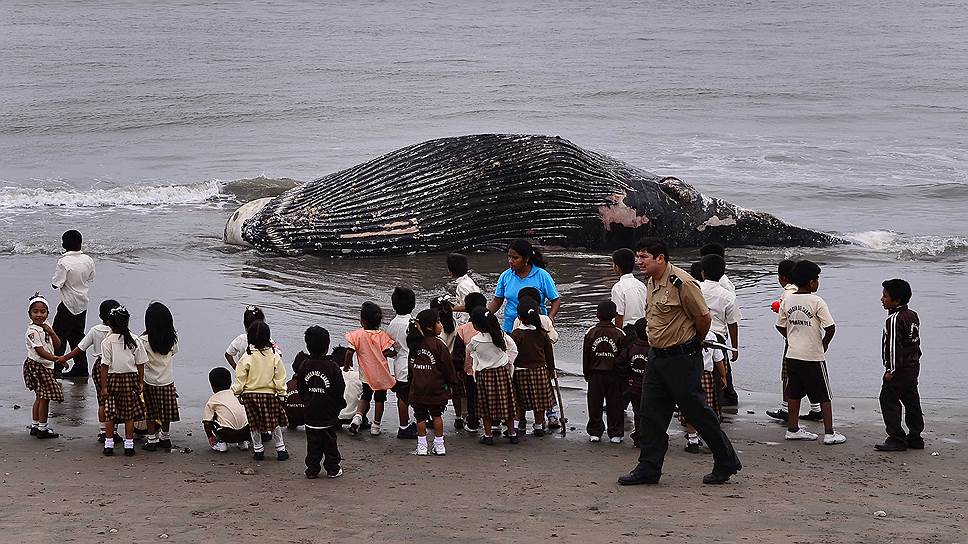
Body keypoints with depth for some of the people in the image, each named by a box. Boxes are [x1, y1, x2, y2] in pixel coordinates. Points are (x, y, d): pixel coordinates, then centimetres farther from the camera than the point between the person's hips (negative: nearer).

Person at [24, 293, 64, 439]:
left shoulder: (46, 327, 10)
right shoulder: (32, 331, -16)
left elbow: (57, 345, 6)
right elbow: (40, 351, -22)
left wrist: (51, 332, -10)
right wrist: (57, 359, -26)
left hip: (46, 366, 9)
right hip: (37, 366, -9)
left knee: (40, 397, 15)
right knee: (44, 397, -5)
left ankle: (35, 425, 24)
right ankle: (42, 428, 2)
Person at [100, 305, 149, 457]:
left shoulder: (107, 342, -10)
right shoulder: (135, 341, -3)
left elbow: (105, 366, -10)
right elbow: (140, 364, 1)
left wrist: (104, 386, -7)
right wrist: (141, 382, 11)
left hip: (113, 379, -2)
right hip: (131, 379, 2)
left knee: (110, 415, 8)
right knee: (129, 414, 8)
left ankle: (108, 444, 11)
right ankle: (129, 445, 10)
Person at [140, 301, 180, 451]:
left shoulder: (144, 341, -20)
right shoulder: (172, 339, -10)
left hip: (150, 381, -3)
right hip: (167, 380, 3)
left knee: (150, 413, 9)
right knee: (166, 411, 15)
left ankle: (152, 440, 12)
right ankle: (165, 438, 27)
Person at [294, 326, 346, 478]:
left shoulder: (304, 365, -3)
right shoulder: (332, 366, -13)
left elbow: (300, 389, 5)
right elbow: (339, 390, -9)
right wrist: (340, 404, 8)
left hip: (310, 414, 3)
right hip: (329, 414, -2)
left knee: (313, 444, 9)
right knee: (330, 443, 9)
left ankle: (312, 469, 10)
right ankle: (332, 469, 15)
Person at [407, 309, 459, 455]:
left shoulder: (415, 344, 3)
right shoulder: (438, 344, -11)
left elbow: (411, 366, 10)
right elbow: (447, 366, -7)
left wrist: (412, 382, 19)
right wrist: (451, 382, 5)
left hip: (417, 388, 3)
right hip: (436, 388, -3)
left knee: (420, 416, 7)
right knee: (437, 415, 10)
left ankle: (422, 445, 7)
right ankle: (439, 445, 13)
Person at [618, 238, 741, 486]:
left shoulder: (681, 283, -19)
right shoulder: (651, 283, 10)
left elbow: (704, 317, -14)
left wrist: (694, 343, 2)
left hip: (682, 359, -9)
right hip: (657, 357, 9)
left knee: (697, 411, 0)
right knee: (651, 413, 7)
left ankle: (726, 463, 14)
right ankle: (648, 468, 13)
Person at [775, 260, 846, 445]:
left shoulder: (787, 300, 1)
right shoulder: (817, 302, -15)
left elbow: (780, 326, 9)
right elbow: (830, 328, -17)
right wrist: (824, 345, -1)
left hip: (792, 355, 5)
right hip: (813, 357, -5)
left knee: (794, 393, 15)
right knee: (824, 396, 3)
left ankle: (793, 429, 20)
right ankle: (829, 433, 4)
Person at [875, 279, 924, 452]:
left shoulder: (894, 319, -18)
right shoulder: (913, 315, 10)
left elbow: (894, 346, -21)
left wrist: (891, 370, -17)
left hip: (899, 371, -9)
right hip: (914, 366, 9)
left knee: (889, 401, -3)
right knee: (912, 402, 14)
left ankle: (897, 439, -4)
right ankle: (915, 438, 19)